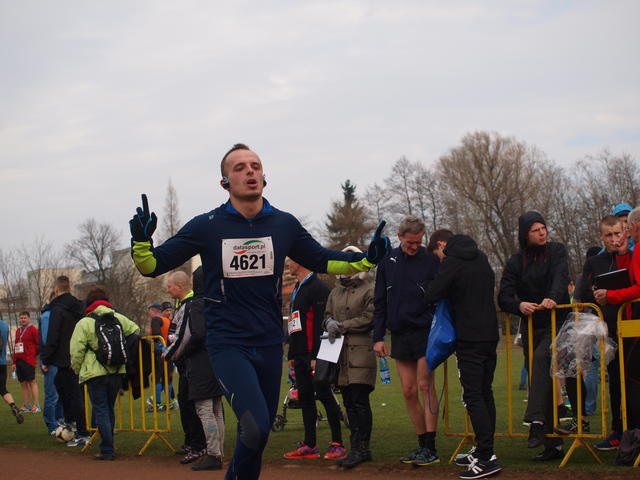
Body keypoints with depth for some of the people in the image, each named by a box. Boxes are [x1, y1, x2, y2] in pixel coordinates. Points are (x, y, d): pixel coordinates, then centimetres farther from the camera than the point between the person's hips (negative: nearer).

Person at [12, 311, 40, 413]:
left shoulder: (33, 329, -3)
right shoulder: (18, 331, 18)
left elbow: (39, 343, -5)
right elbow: (15, 346, 20)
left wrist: (34, 354, 0)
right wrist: (14, 362, 17)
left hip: (29, 360, -7)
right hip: (19, 360, 7)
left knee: (31, 381, -7)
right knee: (23, 383, 7)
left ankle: (36, 405, -6)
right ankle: (27, 406, 12)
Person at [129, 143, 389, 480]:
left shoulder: (284, 225, 3)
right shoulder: (207, 227, -5)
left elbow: (322, 261, 16)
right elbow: (153, 265, -2)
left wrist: (367, 259, 1)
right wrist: (141, 242, -25)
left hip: (270, 346, 4)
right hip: (227, 344, -4)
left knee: (258, 434, 11)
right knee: (256, 427, -22)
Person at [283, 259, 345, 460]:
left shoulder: (318, 288, -10)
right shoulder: (297, 290, 21)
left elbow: (321, 323, -17)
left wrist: (316, 356, -21)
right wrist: (292, 355, 20)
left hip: (313, 354, -9)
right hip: (301, 356, 10)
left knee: (323, 395, -9)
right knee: (305, 397, 9)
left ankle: (337, 444, -6)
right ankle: (309, 445, 14)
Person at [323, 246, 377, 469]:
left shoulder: (368, 290, -2)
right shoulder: (335, 293, 19)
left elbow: (369, 318, -10)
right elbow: (327, 315, 23)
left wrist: (342, 326, -10)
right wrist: (330, 323, -1)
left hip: (361, 351, -7)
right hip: (340, 353, 7)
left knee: (360, 400, -10)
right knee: (349, 402, 9)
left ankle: (361, 448, -6)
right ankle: (359, 448, 15)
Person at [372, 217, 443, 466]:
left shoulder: (431, 261, -2)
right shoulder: (388, 261, 8)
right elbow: (380, 303, 11)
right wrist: (378, 337, 5)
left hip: (425, 332, -4)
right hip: (400, 334, 4)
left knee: (425, 385, -7)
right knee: (409, 392, 5)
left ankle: (430, 448, -4)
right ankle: (423, 445, 14)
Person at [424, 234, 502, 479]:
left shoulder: (452, 263, -9)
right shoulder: (481, 259, 14)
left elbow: (431, 296, -14)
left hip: (469, 340, -8)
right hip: (490, 334, 8)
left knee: (473, 396, -8)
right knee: (485, 393, 13)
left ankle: (486, 457, -13)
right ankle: (484, 451, 18)